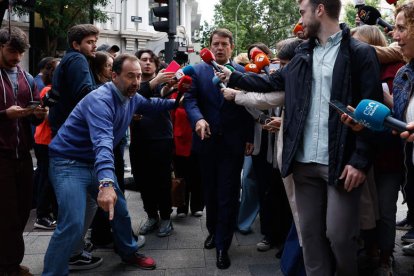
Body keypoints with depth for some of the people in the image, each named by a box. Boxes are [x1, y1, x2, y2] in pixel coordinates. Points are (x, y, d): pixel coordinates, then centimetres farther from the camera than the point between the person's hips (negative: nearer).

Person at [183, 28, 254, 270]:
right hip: (207, 141, 2)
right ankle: (213, 230, 37)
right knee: (210, 191, 16)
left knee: (228, 194, 2)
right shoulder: (198, 71, 4)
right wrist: (198, 119, -25)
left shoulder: (242, 72, 2)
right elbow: (190, 99, -5)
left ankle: (223, 245, 13)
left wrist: (249, 138, -3)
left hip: (233, 142, -1)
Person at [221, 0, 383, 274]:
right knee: (310, 231, 10)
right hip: (304, 161, 5)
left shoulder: (360, 53, -3)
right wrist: (234, 77, 26)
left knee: (339, 234, -1)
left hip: (342, 162, -5)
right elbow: (271, 82, 26)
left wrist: (360, 160, -14)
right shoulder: (302, 56, 14)